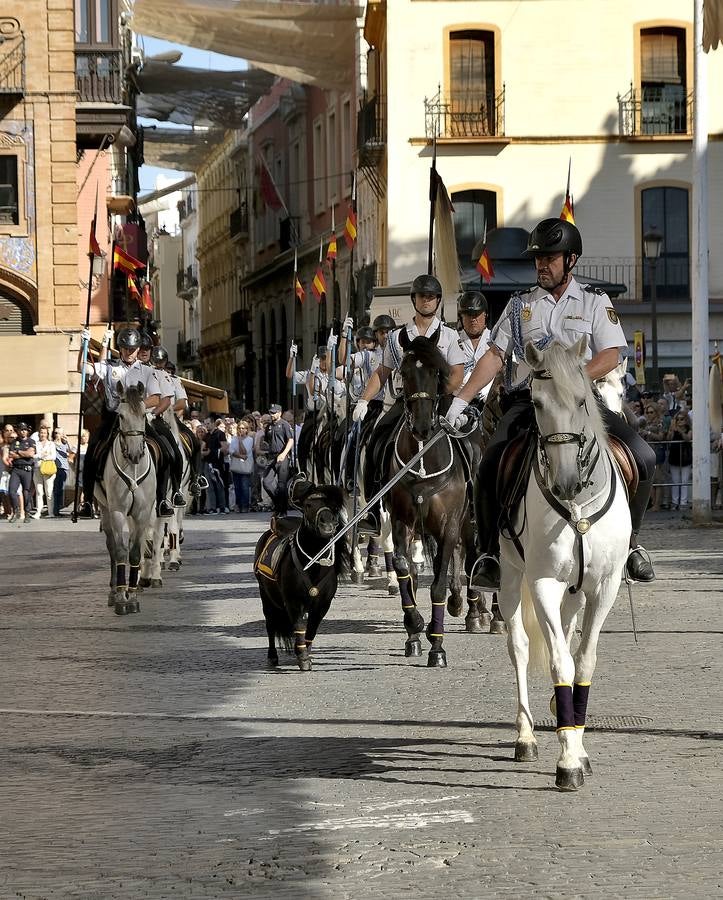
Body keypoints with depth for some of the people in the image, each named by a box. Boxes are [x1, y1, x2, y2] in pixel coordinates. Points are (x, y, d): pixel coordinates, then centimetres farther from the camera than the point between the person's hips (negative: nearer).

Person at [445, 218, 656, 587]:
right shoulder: (520, 305, 16)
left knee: (643, 457, -20)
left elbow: (610, 356, 0)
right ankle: (491, 554, -14)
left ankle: (629, 540, -2)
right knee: (490, 466, -25)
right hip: (525, 402, 1)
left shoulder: (594, 301, 12)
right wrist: (461, 400, -1)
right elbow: (494, 357, 12)